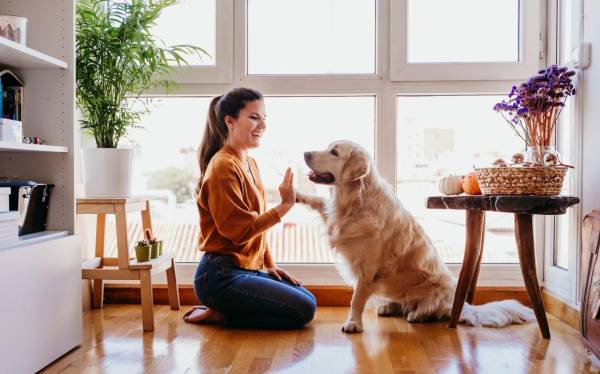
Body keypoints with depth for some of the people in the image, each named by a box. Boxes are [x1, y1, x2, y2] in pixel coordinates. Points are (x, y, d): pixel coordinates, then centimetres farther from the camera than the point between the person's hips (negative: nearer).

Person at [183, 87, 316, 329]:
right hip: (221, 276, -9)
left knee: (308, 299, 13)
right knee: (302, 311, -10)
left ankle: (221, 312, 11)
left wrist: (269, 265, 11)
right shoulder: (223, 166, -16)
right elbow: (240, 230, -21)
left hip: (249, 269, 10)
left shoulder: (250, 164, 12)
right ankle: (218, 314, -2)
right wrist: (284, 206, -21)